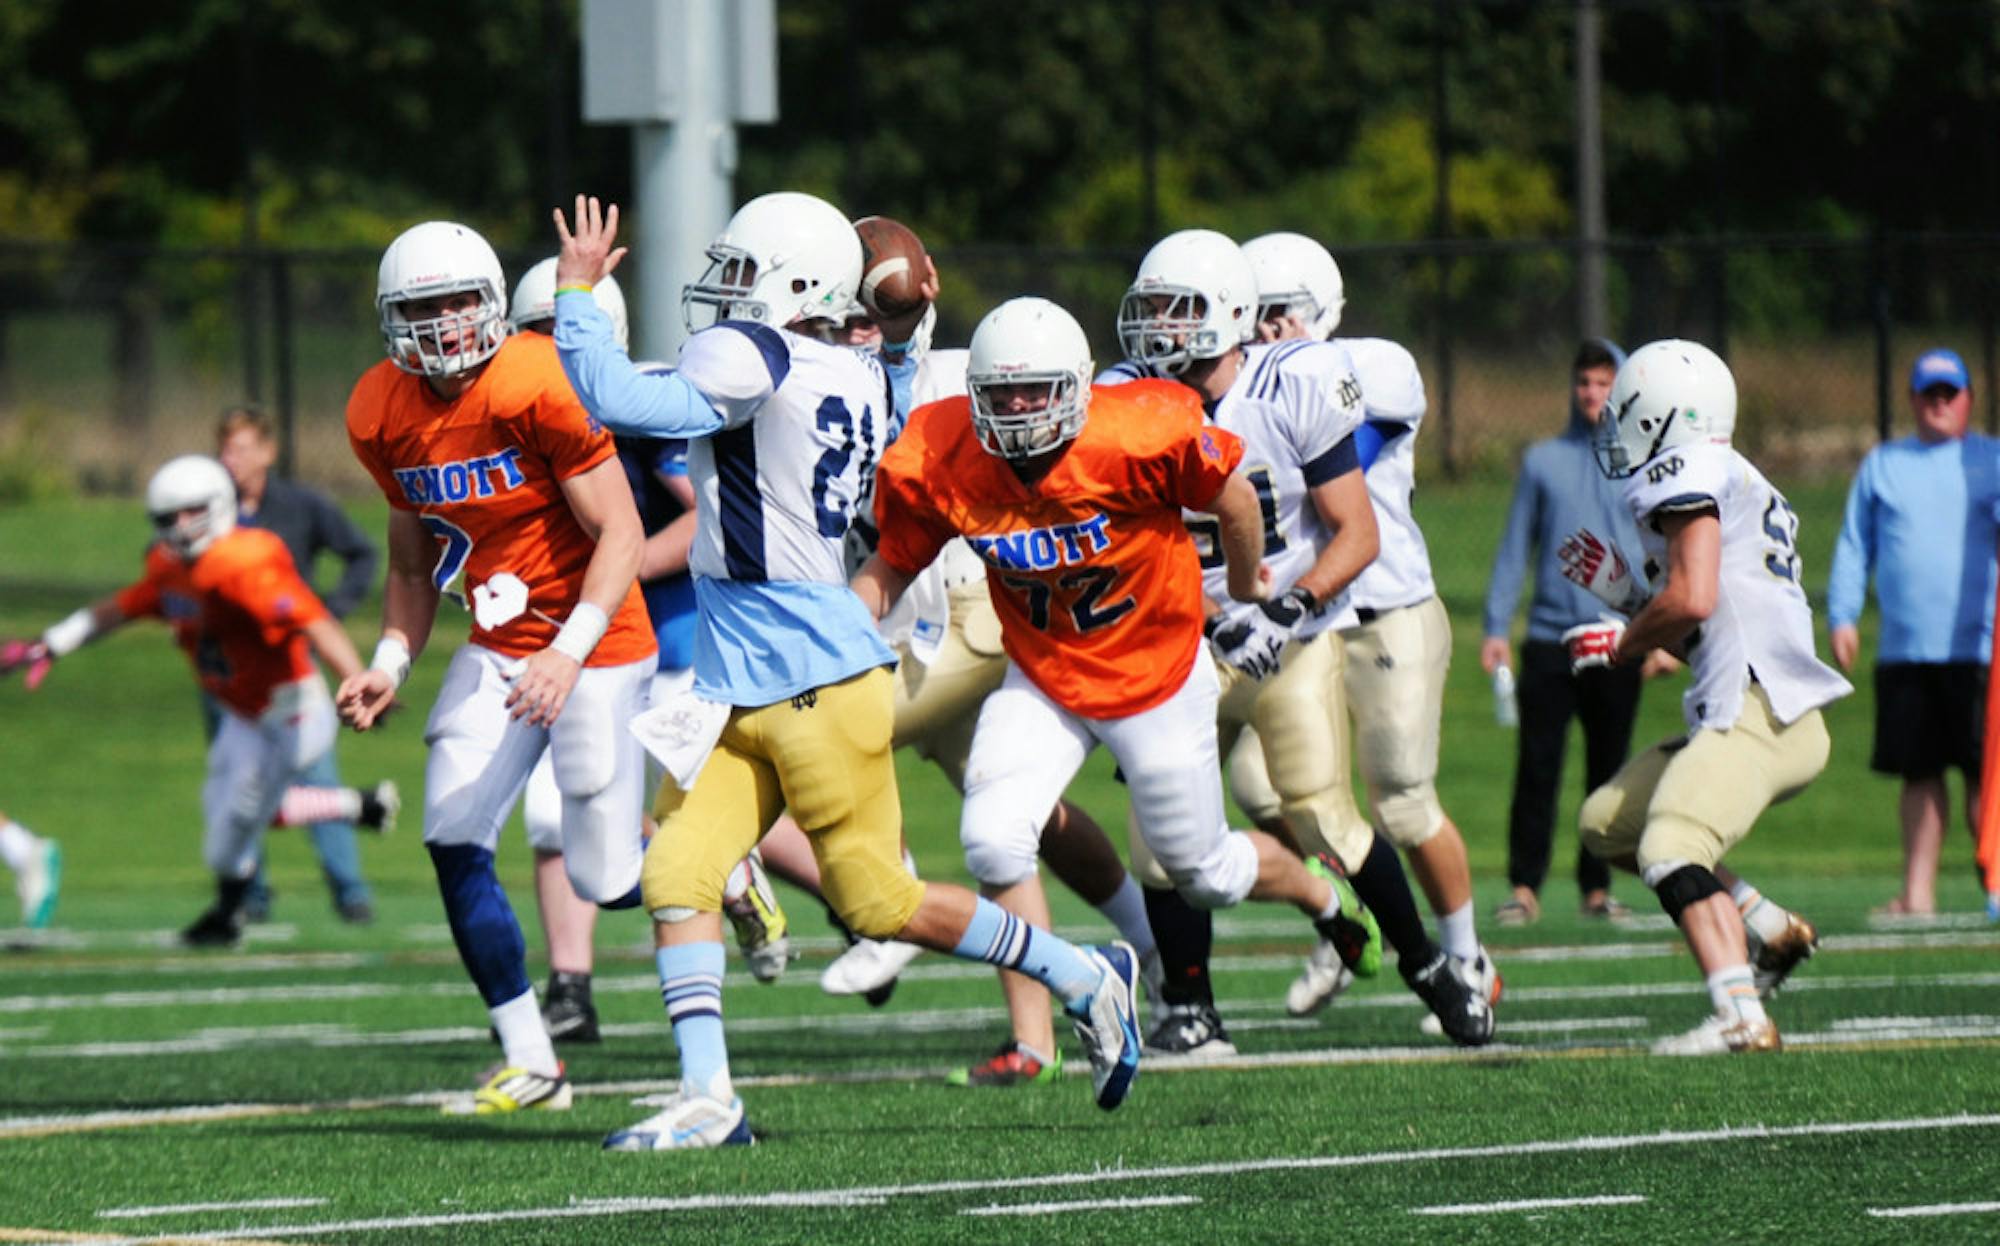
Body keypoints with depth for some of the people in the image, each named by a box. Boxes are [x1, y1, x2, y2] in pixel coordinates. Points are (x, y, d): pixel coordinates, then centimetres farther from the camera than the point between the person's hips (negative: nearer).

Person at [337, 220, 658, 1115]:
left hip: (593, 641, -6)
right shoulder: (383, 415, 0)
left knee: (605, 880, -5)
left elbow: (620, 533, -20)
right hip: (497, 649, 6)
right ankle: (529, 1063, 3)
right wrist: (390, 668, -1)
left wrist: (570, 652, -30)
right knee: (455, 842, -8)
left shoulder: (539, 387, -22)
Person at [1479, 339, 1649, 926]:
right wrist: (1496, 627, 3)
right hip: (1549, 638, 0)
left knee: (1608, 770, 4)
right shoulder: (1543, 460, 11)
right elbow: (1516, 547, 11)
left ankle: (1597, 887, 11)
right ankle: (1525, 886, -4)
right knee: (1536, 768, -6)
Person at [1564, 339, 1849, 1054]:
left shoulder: (1686, 472, -4)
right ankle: (1769, 929, 12)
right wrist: (1622, 588, 25)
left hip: (1757, 708, -10)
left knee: (1670, 848, -25)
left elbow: (1693, 601, -17)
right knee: (1606, 824, 16)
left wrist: (1620, 645, 0)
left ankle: (1742, 1018, -39)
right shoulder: (1738, 485, 26)